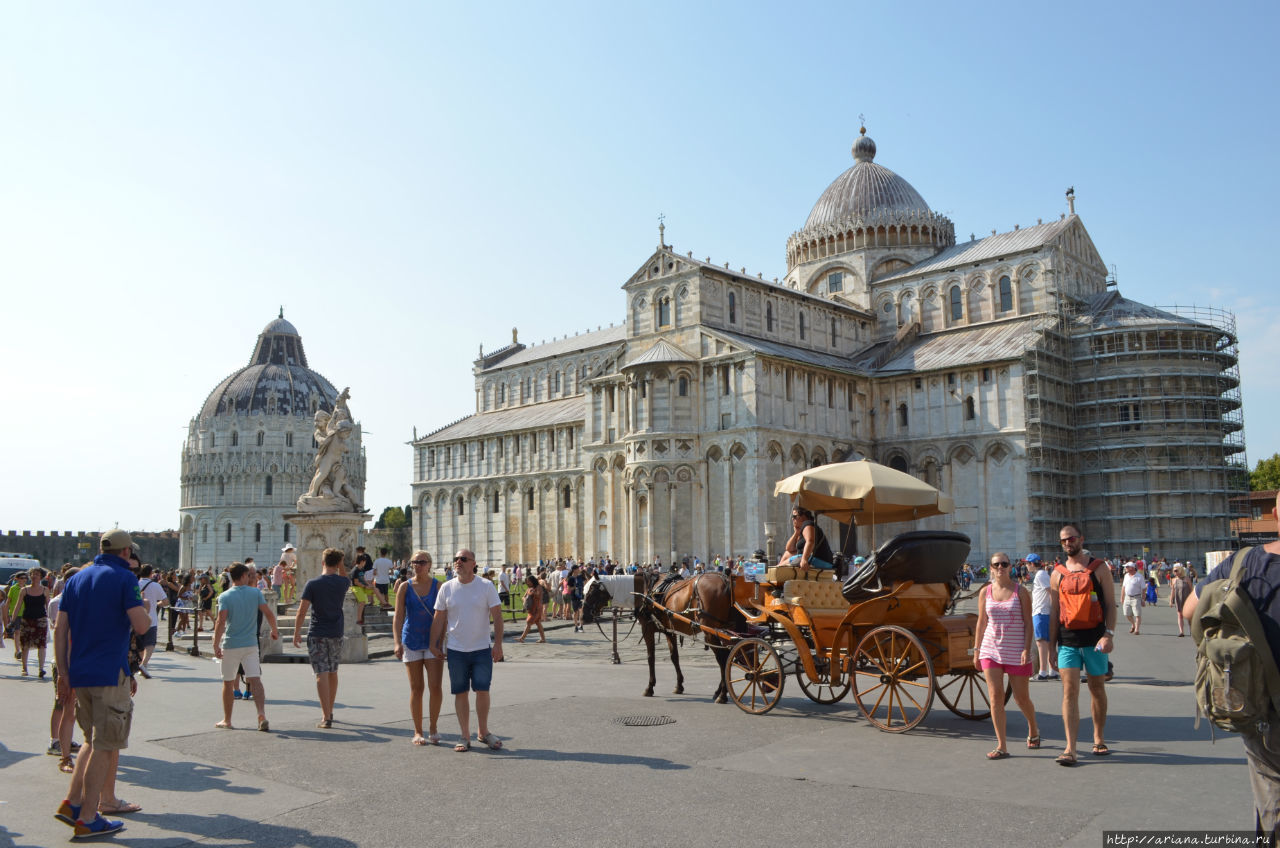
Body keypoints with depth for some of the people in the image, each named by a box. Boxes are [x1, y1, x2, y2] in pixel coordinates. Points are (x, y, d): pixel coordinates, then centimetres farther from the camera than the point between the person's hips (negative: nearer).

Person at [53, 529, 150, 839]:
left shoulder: (76, 578, 11)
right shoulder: (124, 578, -9)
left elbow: (60, 630, 9)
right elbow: (141, 626, -18)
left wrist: (63, 672, 13)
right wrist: (145, 611, 4)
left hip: (80, 674, 7)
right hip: (111, 674, -7)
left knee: (94, 741, 22)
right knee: (104, 747, 2)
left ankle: (71, 802, 17)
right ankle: (87, 819, 6)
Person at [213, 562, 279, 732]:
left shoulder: (224, 597, -5)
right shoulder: (256, 592, 0)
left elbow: (221, 622, -15)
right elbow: (268, 613, -3)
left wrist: (216, 645, -14)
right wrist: (274, 630, 13)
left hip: (230, 645, -1)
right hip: (251, 644, 1)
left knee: (228, 683, 13)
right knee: (255, 680, -4)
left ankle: (227, 720, 23)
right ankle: (262, 716, -20)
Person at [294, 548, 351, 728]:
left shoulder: (313, 584, -10)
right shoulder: (343, 583, -1)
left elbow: (301, 612, -10)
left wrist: (296, 633, -1)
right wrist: (341, 565, 19)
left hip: (317, 635, -3)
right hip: (336, 634, 3)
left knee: (322, 674, -5)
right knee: (333, 673, 17)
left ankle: (326, 717, -9)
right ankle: (329, 711, 30)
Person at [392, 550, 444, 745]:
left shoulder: (438, 586, 0)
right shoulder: (405, 587, 1)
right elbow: (398, 617, -2)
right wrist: (397, 642, -13)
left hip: (434, 642, -1)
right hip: (411, 642, 1)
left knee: (435, 687, -8)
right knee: (416, 688, 6)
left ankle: (433, 727, 12)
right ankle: (417, 732, 17)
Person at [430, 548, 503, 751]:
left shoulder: (486, 586, -3)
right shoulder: (447, 588, 2)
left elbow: (497, 616, -2)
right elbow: (439, 619, 7)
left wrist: (498, 644, -8)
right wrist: (435, 645, 5)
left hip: (482, 649, -1)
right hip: (456, 650, 1)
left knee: (482, 690, -3)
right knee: (460, 693, 5)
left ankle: (482, 731, 17)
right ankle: (465, 737, 16)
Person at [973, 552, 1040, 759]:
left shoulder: (1020, 592, -2)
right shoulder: (985, 593, 4)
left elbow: (1028, 623, -3)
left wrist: (1026, 649, -12)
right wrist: (976, 649, 8)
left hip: (1016, 652, -2)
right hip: (991, 650, 2)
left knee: (1021, 697, 8)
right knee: (995, 696, -5)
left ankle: (1033, 731, 38)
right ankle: (1001, 746, 1)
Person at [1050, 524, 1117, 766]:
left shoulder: (1099, 568, 1)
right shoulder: (1057, 574, 7)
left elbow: (1110, 604, -3)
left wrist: (1109, 634, -16)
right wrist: (1051, 646, 7)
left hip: (1094, 639, -1)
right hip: (1067, 640, 1)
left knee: (1097, 689, 12)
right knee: (1070, 690, -7)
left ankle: (1099, 739, 30)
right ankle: (1070, 748, -9)